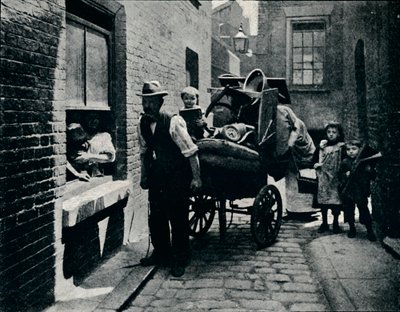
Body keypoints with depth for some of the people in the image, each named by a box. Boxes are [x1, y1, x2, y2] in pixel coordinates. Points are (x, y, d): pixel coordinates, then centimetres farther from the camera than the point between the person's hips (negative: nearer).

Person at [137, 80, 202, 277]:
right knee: (156, 216, 10)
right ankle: (161, 253, 29)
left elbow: (191, 151, -15)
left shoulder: (173, 122, -18)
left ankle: (180, 259, 14)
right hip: (156, 175, 6)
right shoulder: (142, 124, 0)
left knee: (178, 217, -1)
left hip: (177, 175, -5)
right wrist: (144, 175, 14)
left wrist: (196, 177, -15)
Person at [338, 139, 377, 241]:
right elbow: (340, 175, 6)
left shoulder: (364, 162, -5)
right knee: (349, 210, 12)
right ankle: (352, 228, 31)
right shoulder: (345, 162, 0)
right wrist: (346, 175, -13)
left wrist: (369, 171, -24)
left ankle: (370, 230, 18)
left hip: (361, 192, -2)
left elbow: (373, 176, -5)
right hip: (347, 192, 2)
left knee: (364, 210, 3)